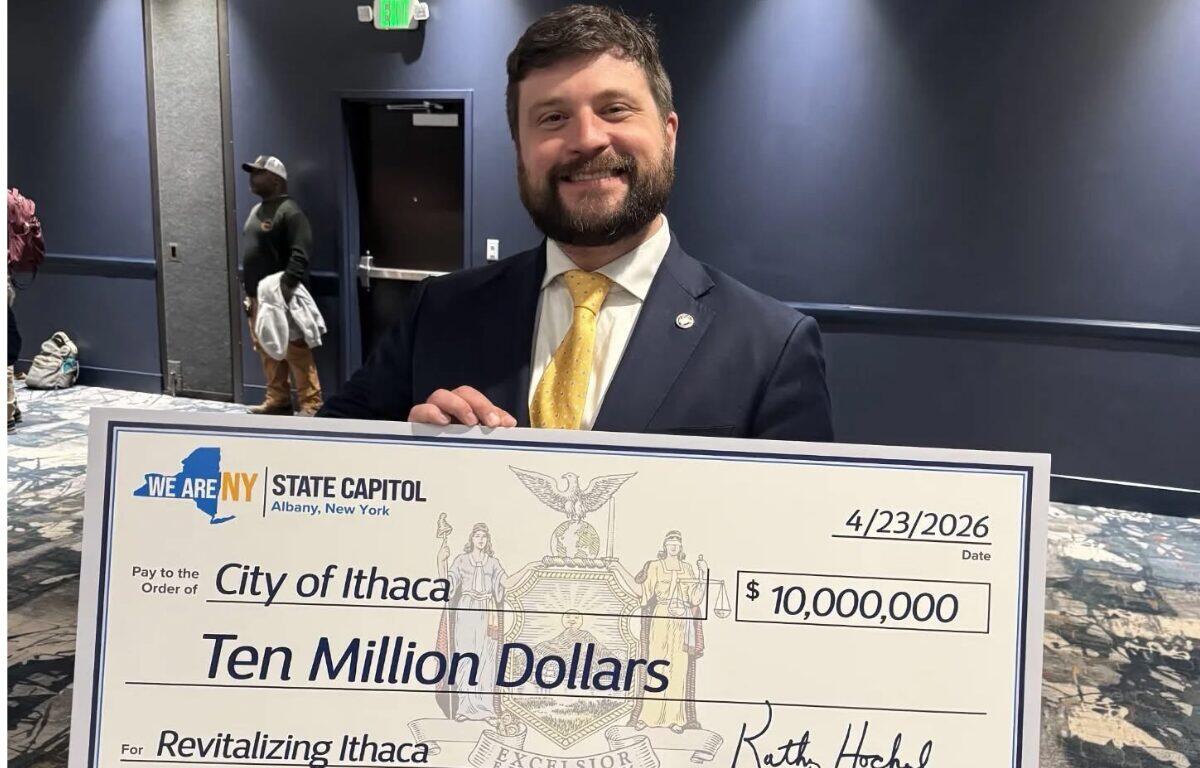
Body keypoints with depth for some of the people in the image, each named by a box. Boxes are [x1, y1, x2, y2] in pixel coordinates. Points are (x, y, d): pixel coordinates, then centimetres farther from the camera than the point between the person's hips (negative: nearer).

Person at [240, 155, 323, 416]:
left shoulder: (289, 211, -11)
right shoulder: (256, 210, 19)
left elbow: (300, 253, -21)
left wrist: (288, 284, -30)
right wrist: (248, 291, 21)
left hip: (280, 296, -9)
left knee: (295, 351, -8)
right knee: (267, 351, 12)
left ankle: (311, 404, -3)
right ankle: (277, 400, 22)